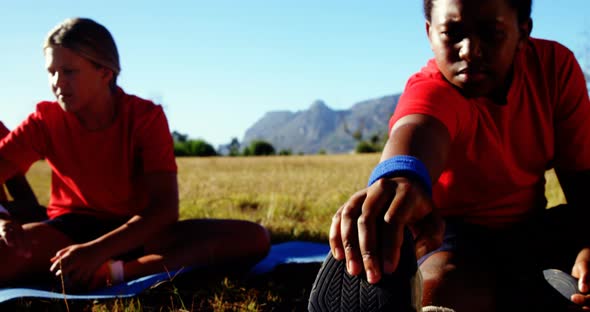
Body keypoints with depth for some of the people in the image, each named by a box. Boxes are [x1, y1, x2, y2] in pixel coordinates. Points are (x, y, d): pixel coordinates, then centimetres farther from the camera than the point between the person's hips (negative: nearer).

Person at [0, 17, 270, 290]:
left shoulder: (146, 117, -13)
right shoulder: (45, 121, -6)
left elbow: (165, 207, -23)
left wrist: (98, 251, -38)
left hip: (138, 232, 1)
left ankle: (115, 272, -35)